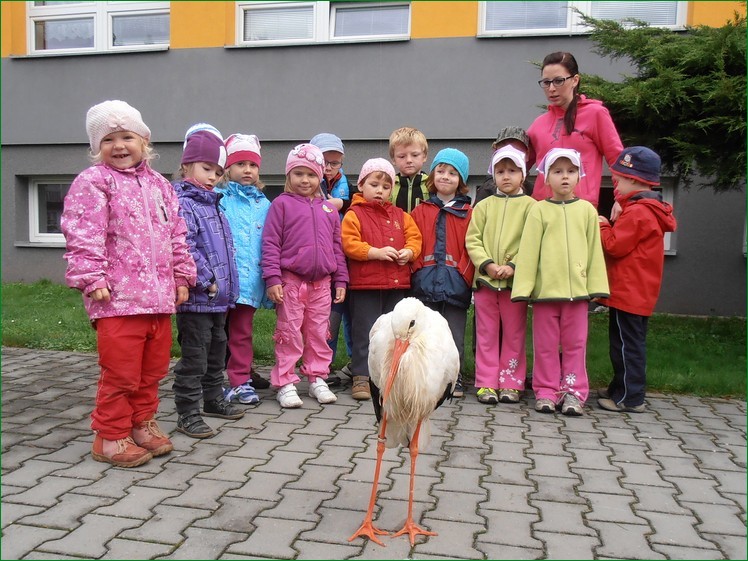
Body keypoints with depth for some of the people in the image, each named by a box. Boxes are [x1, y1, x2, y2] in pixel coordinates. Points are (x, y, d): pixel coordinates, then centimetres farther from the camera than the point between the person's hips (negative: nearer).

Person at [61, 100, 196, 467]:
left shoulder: (159, 185, 16)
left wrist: (181, 276, 14)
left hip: (159, 296, 6)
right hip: (117, 298, -6)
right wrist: (92, 279, -18)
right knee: (120, 372, 0)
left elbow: (176, 235, 18)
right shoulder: (93, 183, -4)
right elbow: (83, 237, -11)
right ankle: (111, 437, 16)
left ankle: (142, 423, 32)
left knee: (153, 368, 16)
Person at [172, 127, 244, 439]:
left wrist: (227, 285, 15)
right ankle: (187, 414, 10)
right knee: (194, 358, -1)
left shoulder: (212, 204, 16)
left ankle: (213, 399, 36)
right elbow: (185, 250, -24)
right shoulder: (181, 205, -14)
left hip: (218, 298, 10)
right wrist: (207, 281, -20)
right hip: (196, 299, -9)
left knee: (216, 352, 21)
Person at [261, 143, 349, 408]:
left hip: (321, 282, 4)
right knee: (289, 334, 2)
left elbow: (337, 246, 15)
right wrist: (272, 279, -13)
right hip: (291, 280, -4)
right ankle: (285, 384, 11)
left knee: (319, 334, 11)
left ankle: (317, 379, 24)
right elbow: (270, 244, -6)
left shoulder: (328, 209, 13)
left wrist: (340, 280, 11)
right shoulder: (282, 204, -1)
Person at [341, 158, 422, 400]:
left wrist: (409, 251, -9)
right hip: (365, 284, -5)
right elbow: (349, 244, -12)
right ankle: (362, 376, 10)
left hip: (397, 283, 5)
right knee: (365, 332, 2)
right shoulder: (354, 214, -2)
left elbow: (414, 238, 12)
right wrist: (376, 252, -19)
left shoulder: (400, 215, 15)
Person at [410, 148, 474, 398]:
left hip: (455, 284, -1)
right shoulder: (420, 211, 9)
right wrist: (415, 272, -4)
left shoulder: (468, 214, 6)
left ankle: (454, 377, 19)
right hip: (425, 283, 1)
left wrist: (466, 276, -5)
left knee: (454, 335, 7)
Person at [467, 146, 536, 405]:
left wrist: (513, 266, -16)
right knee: (486, 334, 7)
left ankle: (511, 383, 16)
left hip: (516, 280, -2)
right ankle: (486, 383, 15)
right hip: (485, 279, 2)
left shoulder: (529, 205, 3)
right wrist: (487, 264, -11)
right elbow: (472, 240, 3)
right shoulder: (484, 205, 10)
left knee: (514, 334, 6)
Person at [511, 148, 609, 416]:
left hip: (577, 288, 1)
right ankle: (546, 391, 17)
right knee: (546, 343, 7)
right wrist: (523, 287, -6)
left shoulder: (587, 210, 7)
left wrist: (596, 286, 2)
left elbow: (594, 250, 7)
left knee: (575, 343, 7)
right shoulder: (539, 209, 2)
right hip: (545, 288, -1)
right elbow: (528, 250, -1)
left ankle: (573, 393, 16)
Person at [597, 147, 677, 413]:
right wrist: (610, 227, 4)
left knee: (626, 343, -4)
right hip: (639, 292, 11)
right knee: (630, 342, 17)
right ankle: (621, 389, 28)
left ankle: (629, 398, 3)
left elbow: (614, 245, -19)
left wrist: (602, 226, -4)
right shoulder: (650, 209, 15)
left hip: (629, 291, -11)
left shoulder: (637, 212, -18)